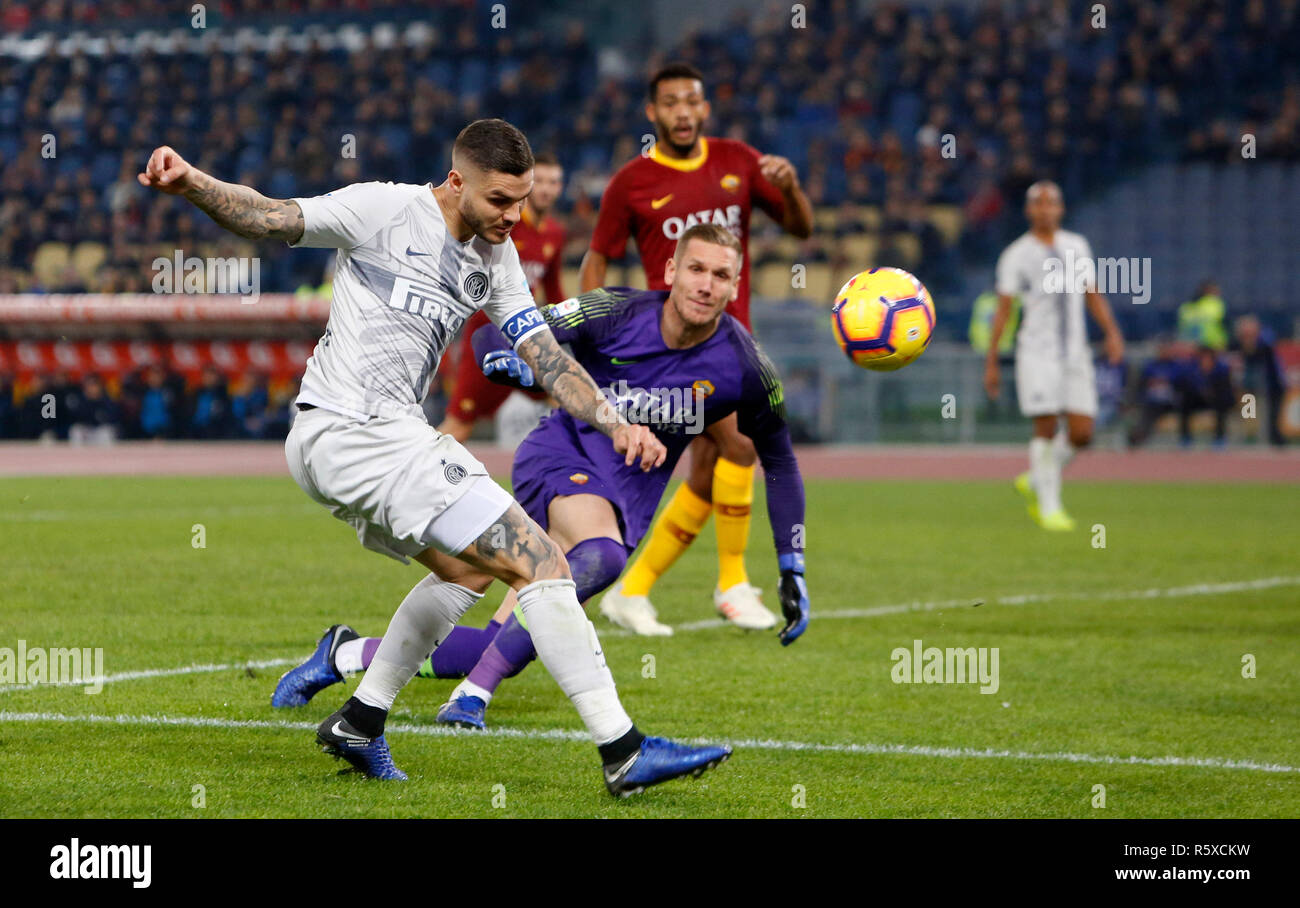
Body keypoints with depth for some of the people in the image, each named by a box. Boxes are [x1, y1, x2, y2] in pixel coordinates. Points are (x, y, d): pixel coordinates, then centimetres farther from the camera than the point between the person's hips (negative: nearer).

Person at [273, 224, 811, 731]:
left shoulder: (745, 368, -9)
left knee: (501, 652, -8)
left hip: (626, 500, 3)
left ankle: (348, 655, 11)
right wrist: (527, 368, -31)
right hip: (562, 456, -3)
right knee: (600, 557, -39)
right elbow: (492, 336, -8)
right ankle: (472, 698, -31)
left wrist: (792, 571, 4)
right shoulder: (616, 313, -14)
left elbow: (779, 462, 7)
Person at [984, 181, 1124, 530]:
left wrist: (1112, 332, 0)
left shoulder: (1077, 246, 13)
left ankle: (1035, 481, 21)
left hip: (1076, 353, 4)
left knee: (1081, 433, -2)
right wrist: (991, 362, -2)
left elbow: (1093, 295, 17)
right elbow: (1003, 309, 0)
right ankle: (1049, 506, 1)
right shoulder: (1016, 255, 0)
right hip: (1037, 353, -4)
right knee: (1046, 429, -10)